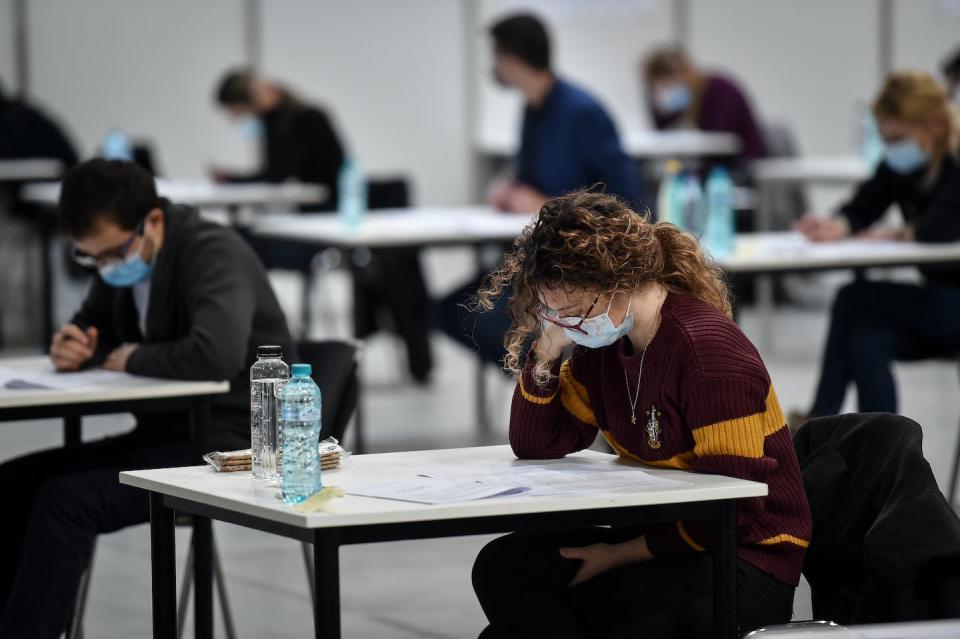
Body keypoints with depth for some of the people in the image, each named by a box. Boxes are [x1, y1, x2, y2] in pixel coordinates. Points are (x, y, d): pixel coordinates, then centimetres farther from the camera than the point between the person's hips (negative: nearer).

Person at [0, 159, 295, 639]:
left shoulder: (213, 254, -18)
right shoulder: (122, 259, 7)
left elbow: (217, 353, -34)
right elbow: (94, 326, 24)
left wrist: (135, 359, -16)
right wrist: (74, 348, -2)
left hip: (233, 442, -9)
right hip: (169, 432, 9)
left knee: (67, 501, -24)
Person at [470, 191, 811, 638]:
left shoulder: (707, 349, -19)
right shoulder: (602, 343, 5)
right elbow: (534, 447, 11)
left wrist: (618, 555, -17)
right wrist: (546, 350, -4)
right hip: (654, 542, 8)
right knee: (502, 567, -14)